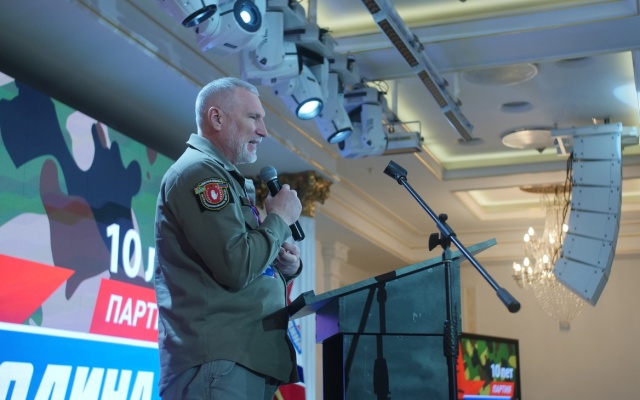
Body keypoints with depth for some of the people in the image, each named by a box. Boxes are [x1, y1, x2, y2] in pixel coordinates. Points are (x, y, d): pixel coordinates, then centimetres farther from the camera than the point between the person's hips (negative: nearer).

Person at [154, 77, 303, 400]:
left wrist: (286, 266, 6)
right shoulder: (200, 171, -8)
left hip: (249, 361, 10)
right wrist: (279, 218, -5)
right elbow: (237, 268, -20)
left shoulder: (224, 178, 24)